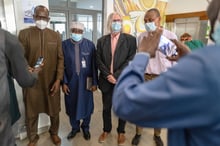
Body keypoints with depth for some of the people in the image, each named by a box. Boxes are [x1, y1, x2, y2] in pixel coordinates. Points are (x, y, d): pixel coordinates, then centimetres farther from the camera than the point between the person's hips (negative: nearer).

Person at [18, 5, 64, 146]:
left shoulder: (56, 35, 4)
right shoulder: (24, 33, 1)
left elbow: (60, 58, 0)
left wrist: (58, 79, -7)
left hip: (52, 81, 1)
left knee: (54, 110, 14)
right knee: (31, 112, 13)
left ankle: (54, 132, 41)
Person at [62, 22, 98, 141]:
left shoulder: (90, 44, -3)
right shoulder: (64, 44, -2)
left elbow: (94, 65, -3)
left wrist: (94, 82, -5)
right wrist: (64, 82, -5)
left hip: (86, 81, 0)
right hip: (70, 81, 1)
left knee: (86, 105, 13)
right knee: (72, 106, 14)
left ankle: (85, 127, 38)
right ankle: (75, 127, 39)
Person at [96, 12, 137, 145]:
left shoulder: (130, 39, -2)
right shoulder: (101, 41, 6)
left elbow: (131, 60, -9)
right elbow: (99, 60, 2)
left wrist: (116, 75, -15)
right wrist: (108, 75, -11)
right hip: (107, 80, 2)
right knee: (106, 108, 15)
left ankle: (121, 132, 35)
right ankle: (106, 130, 38)